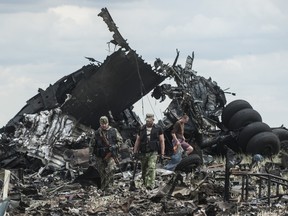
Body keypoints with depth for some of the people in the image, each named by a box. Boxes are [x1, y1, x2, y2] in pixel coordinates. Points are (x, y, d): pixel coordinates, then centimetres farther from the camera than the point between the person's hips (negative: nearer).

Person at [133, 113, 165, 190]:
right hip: (143, 153, 4)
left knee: (151, 168, -18)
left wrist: (162, 153, -2)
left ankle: (150, 185, -26)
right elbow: (137, 141, 15)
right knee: (144, 170, 7)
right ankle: (145, 184, 20)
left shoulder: (158, 129, 5)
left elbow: (162, 141, 5)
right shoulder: (141, 129, 12)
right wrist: (135, 152, 9)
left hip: (153, 153, -4)